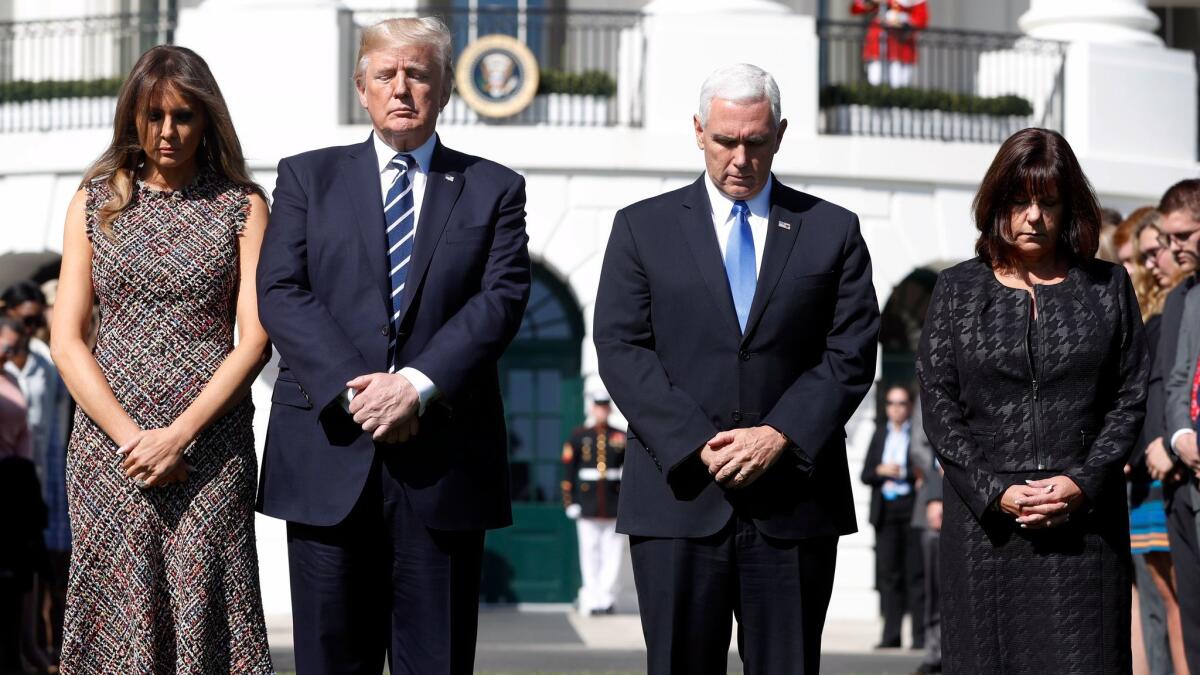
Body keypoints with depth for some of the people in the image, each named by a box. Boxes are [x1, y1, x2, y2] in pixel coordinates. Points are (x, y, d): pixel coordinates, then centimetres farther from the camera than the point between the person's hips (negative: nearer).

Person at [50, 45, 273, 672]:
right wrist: (132, 434, -9)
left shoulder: (242, 205, 6)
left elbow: (255, 337, -1)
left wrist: (176, 435, -11)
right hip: (110, 445, 1)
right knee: (119, 618, -1)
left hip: (212, 442, -1)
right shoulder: (95, 202, 10)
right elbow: (66, 340, 4)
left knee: (205, 615, -5)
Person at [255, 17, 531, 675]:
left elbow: (502, 298, -1)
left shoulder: (493, 189, 12)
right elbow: (280, 292, 1)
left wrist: (418, 385, -15)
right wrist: (352, 389, -13)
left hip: (443, 460, 0)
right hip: (328, 453, 0)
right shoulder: (308, 177, 13)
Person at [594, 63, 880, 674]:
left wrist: (781, 436, -11)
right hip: (680, 496, 0)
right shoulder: (644, 227, 9)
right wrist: (697, 444, -11)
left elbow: (851, 354, 4)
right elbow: (620, 349, 1)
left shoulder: (832, 231, 10)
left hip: (795, 500, 0)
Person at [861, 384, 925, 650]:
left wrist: (902, 473, -14)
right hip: (885, 510, 5)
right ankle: (891, 635, 3)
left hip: (912, 508, -4)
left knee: (916, 572, -5)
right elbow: (865, 475, 16)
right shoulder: (880, 434, 18)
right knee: (888, 573, 2)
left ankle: (920, 635, -3)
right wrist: (881, 471, -4)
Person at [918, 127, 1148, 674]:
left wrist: (1082, 483, -9)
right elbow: (938, 407, 4)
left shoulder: (1107, 286, 10)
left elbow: (1131, 397, 6)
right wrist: (994, 493, -9)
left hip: (1085, 520, 0)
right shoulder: (958, 290, 8)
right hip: (984, 522, 0)